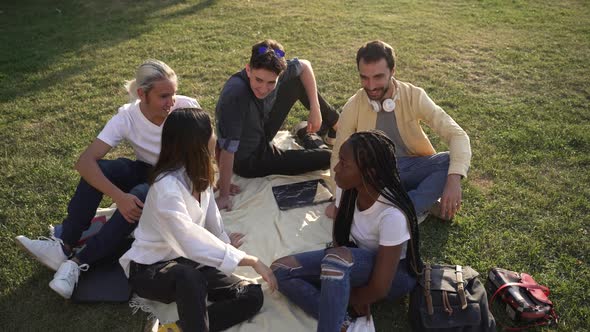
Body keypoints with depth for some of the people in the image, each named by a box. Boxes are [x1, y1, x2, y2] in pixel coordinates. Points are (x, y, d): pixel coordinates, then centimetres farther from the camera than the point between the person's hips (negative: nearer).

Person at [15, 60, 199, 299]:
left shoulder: (188, 108, -23)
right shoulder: (127, 117, -20)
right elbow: (84, 162, -26)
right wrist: (119, 196, -40)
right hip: (146, 172, 3)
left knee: (140, 195, -34)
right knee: (99, 168, -26)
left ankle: (79, 262, -22)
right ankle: (65, 245, -18)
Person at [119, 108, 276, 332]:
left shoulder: (198, 174, -4)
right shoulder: (167, 187, -28)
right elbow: (192, 244, -35)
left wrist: (224, 241, 26)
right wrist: (252, 261, -31)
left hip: (187, 259, 8)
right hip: (150, 268, -7)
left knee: (252, 296, -10)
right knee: (189, 278, -42)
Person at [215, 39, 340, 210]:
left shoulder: (272, 72, -20)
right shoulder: (234, 97, -38)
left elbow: (304, 66, -2)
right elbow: (227, 149, -37)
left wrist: (315, 109, -7)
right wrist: (224, 195, -33)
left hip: (261, 133, 6)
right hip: (249, 161, -6)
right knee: (327, 157, -8)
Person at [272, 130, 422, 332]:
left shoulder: (392, 214, -32)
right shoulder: (351, 192, -13)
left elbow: (380, 288, -27)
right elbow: (339, 241, -3)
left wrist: (350, 298, -10)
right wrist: (349, 292, -14)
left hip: (396, 274, -7)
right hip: (358, 265, 7)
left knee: (337, 257, -40)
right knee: (280, 269, -12)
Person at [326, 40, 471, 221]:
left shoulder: (413, 96, -13)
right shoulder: (353, 107, -10)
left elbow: (457, 135, -17)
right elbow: (339, 157, -2)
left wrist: (453, 180, -34)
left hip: (413, 167, 1)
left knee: (453, 161, -28)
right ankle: (425, 204, -18)